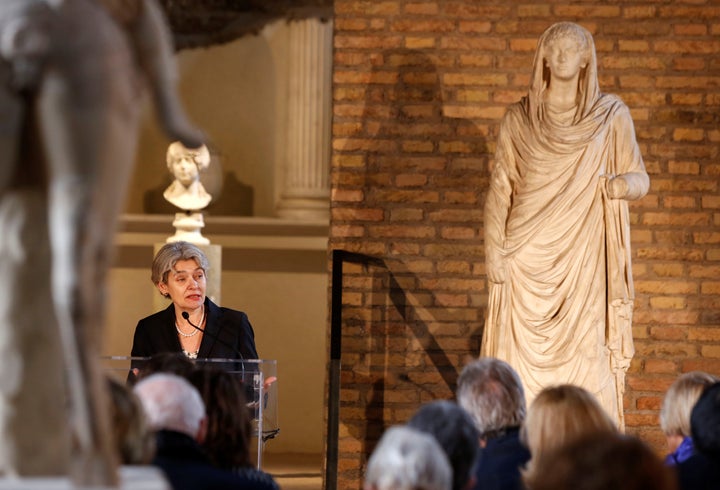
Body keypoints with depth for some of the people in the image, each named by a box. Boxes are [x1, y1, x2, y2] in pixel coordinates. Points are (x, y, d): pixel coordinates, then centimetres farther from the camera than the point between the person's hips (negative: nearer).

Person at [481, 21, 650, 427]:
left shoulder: (611, 115, 5)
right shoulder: (519, 118, 8)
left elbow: (640, 178, 7)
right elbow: (500, 189, 7)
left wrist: (623, 184, -17)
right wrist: (494, 250, -3)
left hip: (583, 259, -1)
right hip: (527, 259, 1)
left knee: (586, 359, -7)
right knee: (522, 362, -3)